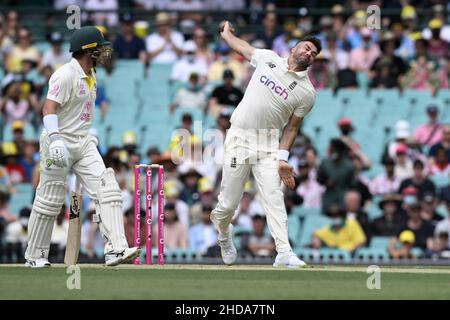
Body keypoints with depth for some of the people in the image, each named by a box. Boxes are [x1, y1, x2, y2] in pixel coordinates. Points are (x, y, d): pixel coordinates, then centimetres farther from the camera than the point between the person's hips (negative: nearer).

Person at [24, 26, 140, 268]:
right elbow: (49, 108, -24)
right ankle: (35, 256, 13)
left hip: (83, 143, 8)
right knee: (49, 200, -1)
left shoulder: (90, 76, 13)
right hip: (60, 143, -8)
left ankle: (115, 249, -18)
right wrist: (55, 140, -36)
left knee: (107, 189, -9)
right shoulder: (66, 74, -15)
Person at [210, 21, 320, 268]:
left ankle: (284, 252, -23)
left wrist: (282, 158, -7)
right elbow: (241, 46, 23)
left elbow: (292, 127, 4)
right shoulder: (268, 58, 5)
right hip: (239, 137, 0)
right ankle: (223, 232, 33)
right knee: (229, 202, 1)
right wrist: (226, 33, 43)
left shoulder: (307, 92, 2)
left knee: (273, 196, -16)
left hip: (268, 143, 0)